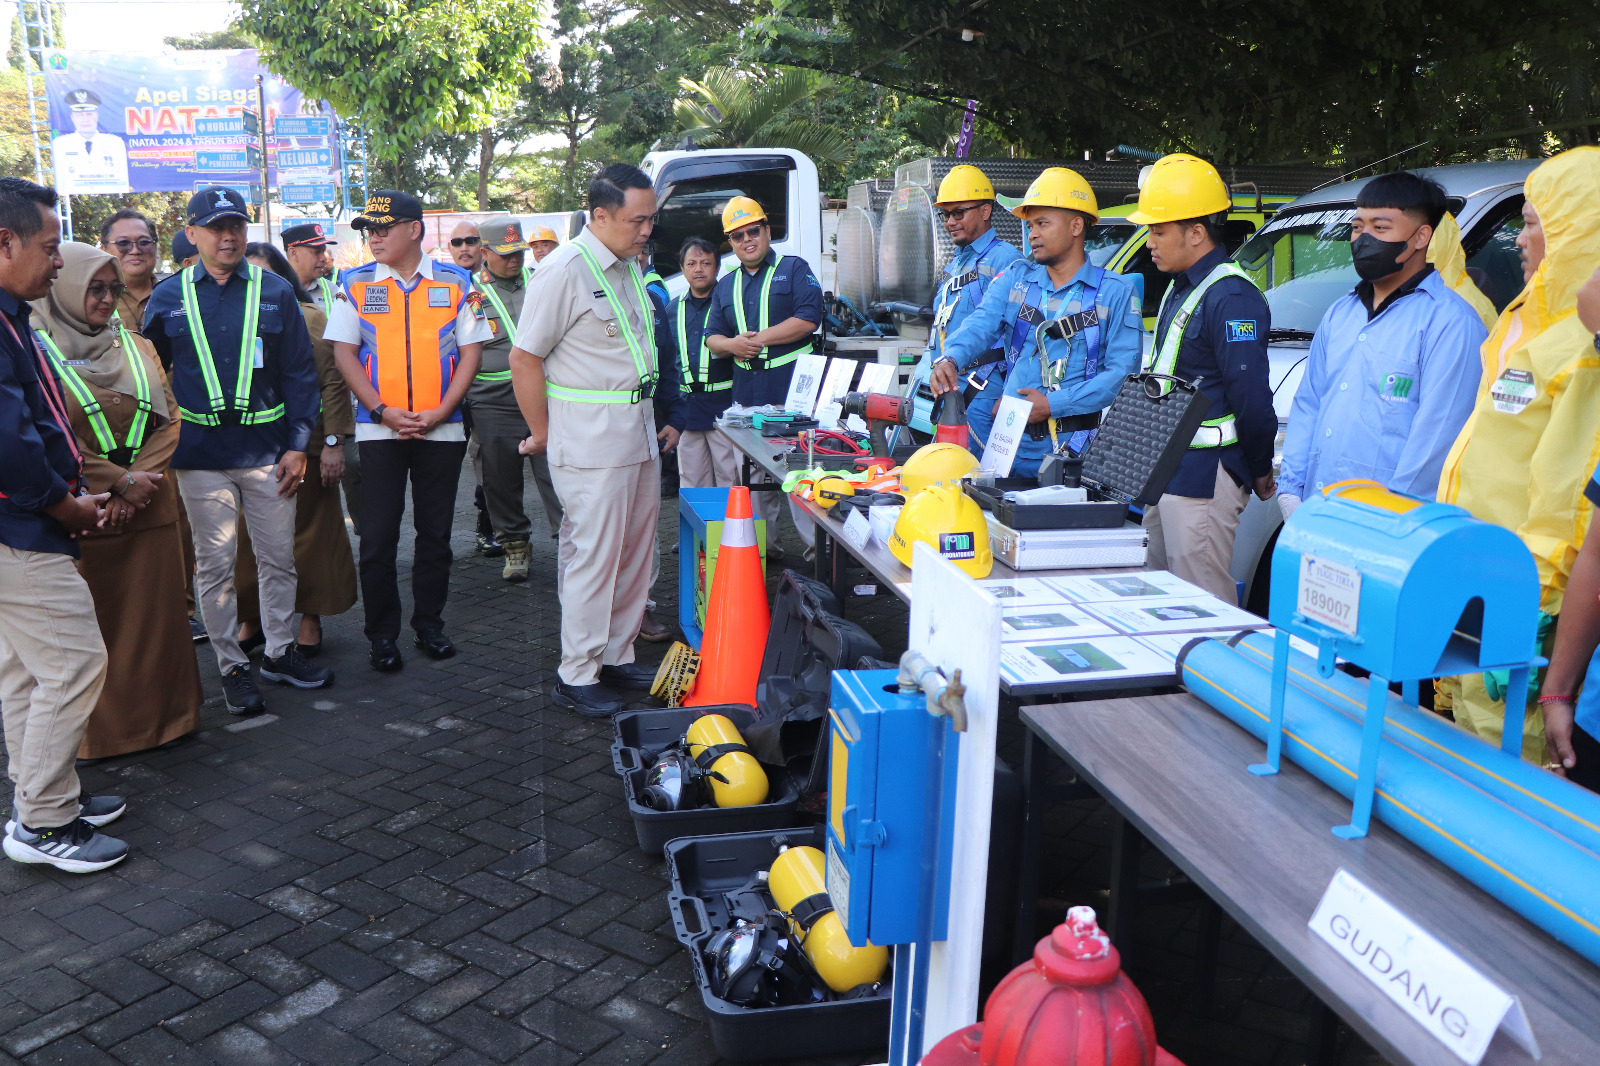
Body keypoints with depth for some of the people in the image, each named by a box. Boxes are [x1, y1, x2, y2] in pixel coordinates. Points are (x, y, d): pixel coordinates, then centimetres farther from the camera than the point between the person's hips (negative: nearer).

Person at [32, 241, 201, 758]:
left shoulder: (137, 347, 12)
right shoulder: (39, 349, -3)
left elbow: (169, 419, 7)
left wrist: (139, 482, -8)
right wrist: (120, 479, -12)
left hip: (149, 504, 4)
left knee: (154, 612, 7)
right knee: (93, 621, 1)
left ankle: (162, 713, 19)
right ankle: (98, 730, 12)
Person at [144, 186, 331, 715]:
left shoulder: (275, 292, 4)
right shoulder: (168, 297, 5)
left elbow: (300, 373, 4)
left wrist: (298, 444, -2)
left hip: (268, 449, 1)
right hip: (201, 454, 0)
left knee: (279, 557, 8)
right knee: (215, 564, 5)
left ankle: (279, 652, 24)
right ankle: (232, 667, 17)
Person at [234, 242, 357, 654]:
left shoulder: (308, 318, -1)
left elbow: (334, 382, -6)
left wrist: (333, 442, -12)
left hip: (303, 447, -3)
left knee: (308, 534, 5)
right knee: (249, 537, 5)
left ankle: (311, 620, 16)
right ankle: (251, 620, 18)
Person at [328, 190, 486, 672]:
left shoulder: (455, 281, 3)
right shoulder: (355, 284, 4)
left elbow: (471, 351, 1)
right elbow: (344, 352, 1)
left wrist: (440, 412, -10)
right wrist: (384, 411, -11)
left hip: (442, 427, 0)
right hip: (379, 428, 0)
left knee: (435, 532, 8)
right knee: (378, 536, 1)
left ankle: (429, 624, 22)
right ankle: (382, 636, 12)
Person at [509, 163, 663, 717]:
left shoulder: (629, 266, 11)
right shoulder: (564, 270, -14)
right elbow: (524, 358, -14)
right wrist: (542, 435, -7)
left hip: (639, 429, 8)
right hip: (591, 437, -8)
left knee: (636, 550, 13)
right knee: (594, 555, -4)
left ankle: (617, 655, 26)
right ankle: (576, 675, 9)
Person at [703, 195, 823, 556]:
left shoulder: (794, 269, 3)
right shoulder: (726, 286, 19)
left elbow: (809, 317, -11)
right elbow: (711, 337, 16)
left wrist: (758, 339, -11)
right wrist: (731, 344, -8)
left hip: (794, 390, -5)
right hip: (747, 394, 6)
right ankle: (763, 544, 21)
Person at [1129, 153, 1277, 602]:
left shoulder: (1230, 298, -17)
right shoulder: (1180, 289, 17)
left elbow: (1252, 398, -19)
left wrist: (1260, 472, -8)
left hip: (1203, 478, -10)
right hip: (1164, 473, 10)